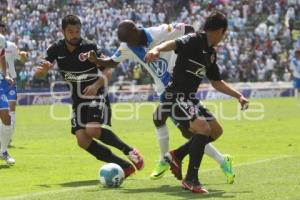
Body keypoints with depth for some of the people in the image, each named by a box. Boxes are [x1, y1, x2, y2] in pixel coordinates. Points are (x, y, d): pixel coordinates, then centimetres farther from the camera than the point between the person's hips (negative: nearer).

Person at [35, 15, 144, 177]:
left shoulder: (89, 47, -14)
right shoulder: (56, 49, -3)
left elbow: (108, 71, -13)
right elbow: (39, 73, -3)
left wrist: (96, 85, -32)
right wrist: (43, 69, -28)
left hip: (96, 96, -5)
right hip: (78, 101, 5)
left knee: (92, 129, -29)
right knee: (82, 140, -10)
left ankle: (129, 151, -14)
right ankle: (124, 166, -5)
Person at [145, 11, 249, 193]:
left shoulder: (211, 53, 14)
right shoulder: (194, 41, -13)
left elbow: (217, 82, 26)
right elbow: (174, 44, -33)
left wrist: (238, 96, 22)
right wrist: (157, 49, -53)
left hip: (190, 98, 10)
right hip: (176, 97, -10)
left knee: (215, 129, 14)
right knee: (203, 128, -24)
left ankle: (177, 155, 23)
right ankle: (191, 179, -15)